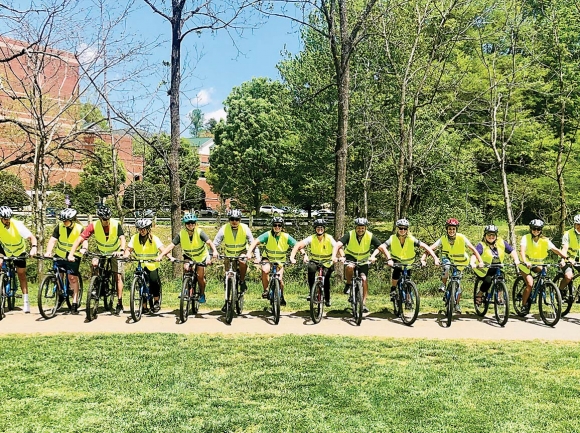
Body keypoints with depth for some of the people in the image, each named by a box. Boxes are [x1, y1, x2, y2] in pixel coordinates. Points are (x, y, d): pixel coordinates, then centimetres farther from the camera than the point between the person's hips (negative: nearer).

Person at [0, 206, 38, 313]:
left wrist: (34, 247, -51)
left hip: (19, 251, -2)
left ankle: (26, 301, 0)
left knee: (21, 274, -4)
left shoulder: (17, 225, -29)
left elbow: (32, 237, -32)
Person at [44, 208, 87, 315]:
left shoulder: (80, 228, -14)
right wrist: (48, 252, -32)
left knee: (72, 278, -8)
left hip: (73, 257, -3)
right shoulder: (59, 227, -8)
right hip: (59, 255, 3)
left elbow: (85, 241, -21)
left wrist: (84, 249, -44)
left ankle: (75, 303, -3)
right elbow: (53, 239, -16)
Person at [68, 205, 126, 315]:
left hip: (115, 253, -1)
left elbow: (122, 238, -34)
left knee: (118, 277, -7)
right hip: (101, 252, 2)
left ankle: (119, 304, 2)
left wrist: (122, 250, -54)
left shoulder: (116, 224, -25)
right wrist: (71, 254, -36)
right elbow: (79, 239, -26)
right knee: (94, 264, -28)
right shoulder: (94, 226, -24)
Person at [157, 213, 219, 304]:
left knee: (200, 276, -8)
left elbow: (209, 242, -38)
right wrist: (161, 255, -40)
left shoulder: (199, 232, -26)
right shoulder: (181, 234, -21)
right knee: (186, 267, -25)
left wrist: (214, 251, -58)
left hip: (201, 256, -2)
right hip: (188, 256, 2)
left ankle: (202, 294, 20)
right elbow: (171, 245, -27)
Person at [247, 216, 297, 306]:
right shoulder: (268, 235, -21)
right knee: (265, 270, -32)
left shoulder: (286, 237, -18)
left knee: (280, 279, -14)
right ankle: (266, 290, -10)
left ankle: (281, 296, 16)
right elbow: (255, 242, -31)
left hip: (280, 261, 1)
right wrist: (249, 252, -47)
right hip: (267, 258, -1)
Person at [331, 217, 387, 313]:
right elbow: (337, 245, -31)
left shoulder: (370, 236, -19)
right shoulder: (350, 235, -22)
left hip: (363, 260, 2)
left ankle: (364, 304, -5)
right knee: (350, 267, -36)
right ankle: (349, 284, -7)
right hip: (350, 257, -2)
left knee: (364, 279, -15)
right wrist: (334, 256, -49)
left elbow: (382, 248, -20)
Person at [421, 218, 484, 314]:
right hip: (448, 259, 0)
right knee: (446, 266, -37)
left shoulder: (461, 238, -25)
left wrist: (480, 261, -42)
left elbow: (473, 249, -28)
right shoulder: (443, 239, -24)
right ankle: (443, 284, -12)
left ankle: (457, 304, 22)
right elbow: (430, 248, -33)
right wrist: (422, 259, -50)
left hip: (459, 263, 0)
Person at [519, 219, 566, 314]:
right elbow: (522, 251, -33)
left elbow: (555, 250, -20)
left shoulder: (545, 240, -11)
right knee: (530, 283, -18)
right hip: (526, 264, -4)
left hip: (537, 264, 4)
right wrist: (525, 262, -51)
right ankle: (524, 305, -3)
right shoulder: (526, 238, -19)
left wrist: (566, 258, -36)